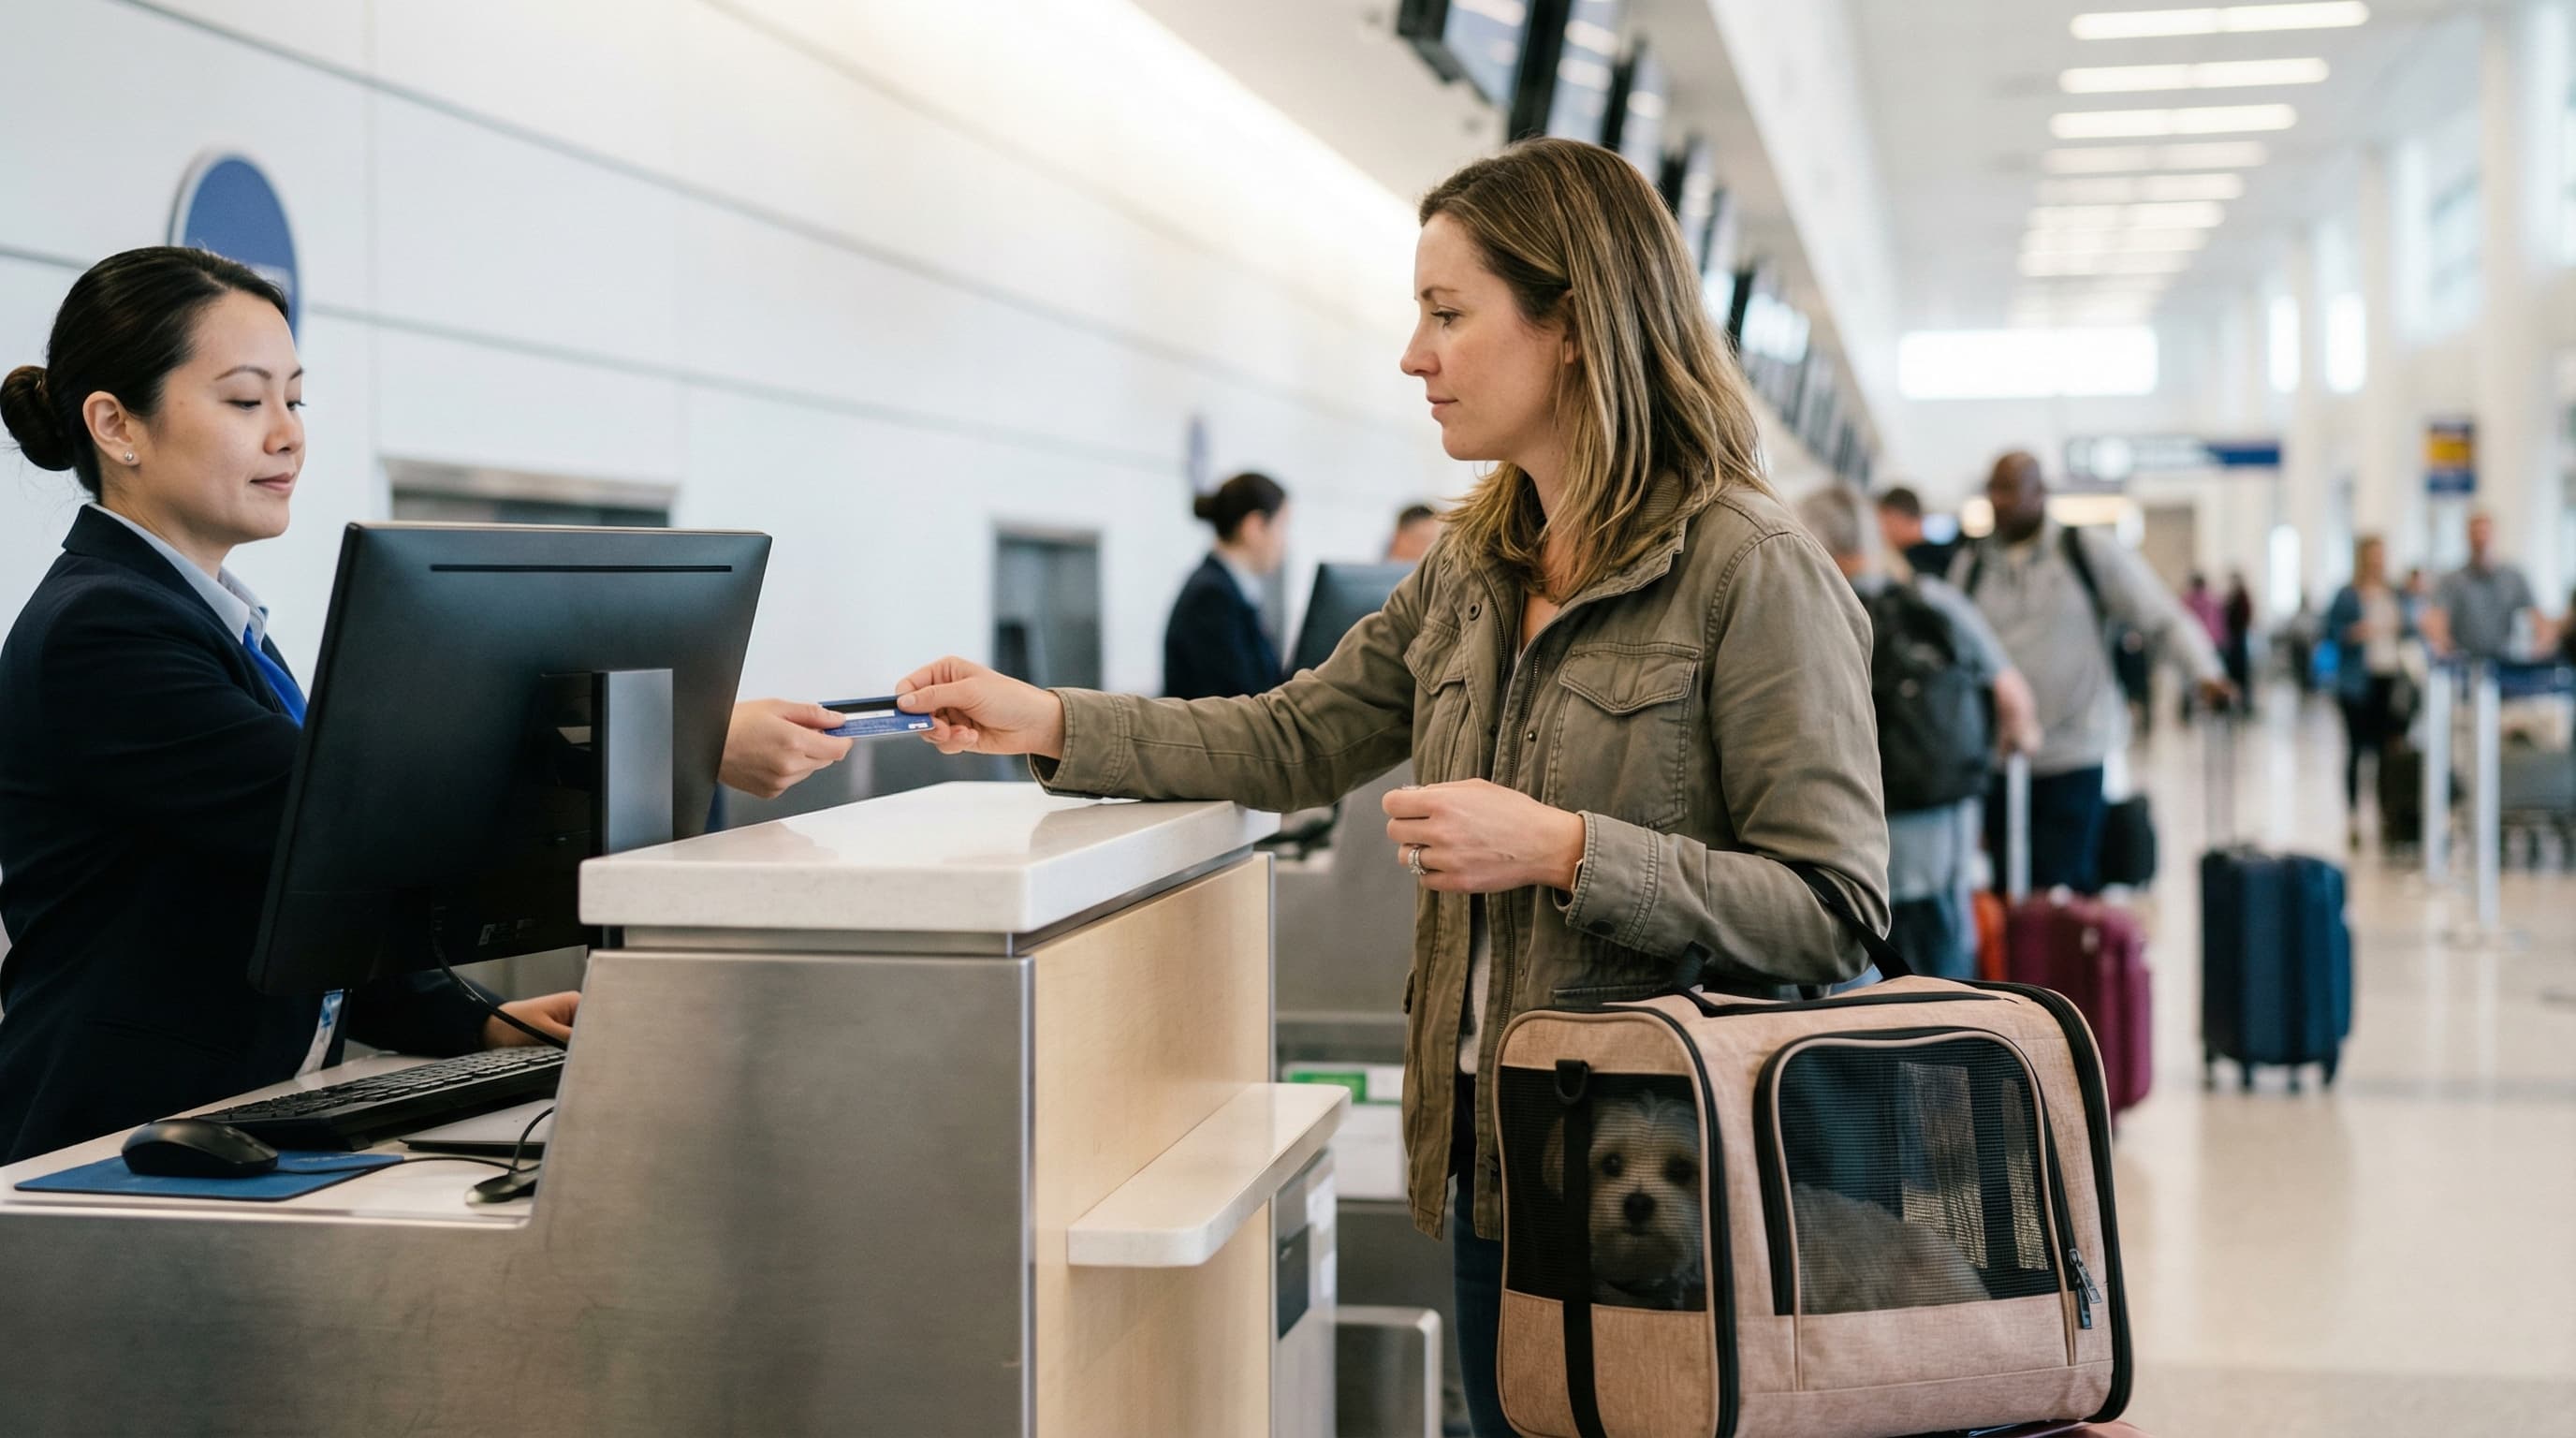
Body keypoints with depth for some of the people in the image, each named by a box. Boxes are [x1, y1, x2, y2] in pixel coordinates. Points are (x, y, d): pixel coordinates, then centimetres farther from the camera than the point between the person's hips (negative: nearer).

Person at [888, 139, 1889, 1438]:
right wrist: (1051, 724, 10)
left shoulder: (1752, 573, -13)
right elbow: (1295, 740, 17)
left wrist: (1566, 853, -22)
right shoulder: (1472, 574, 11)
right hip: (1491, 1171, 7)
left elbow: (1837, 912, -17)